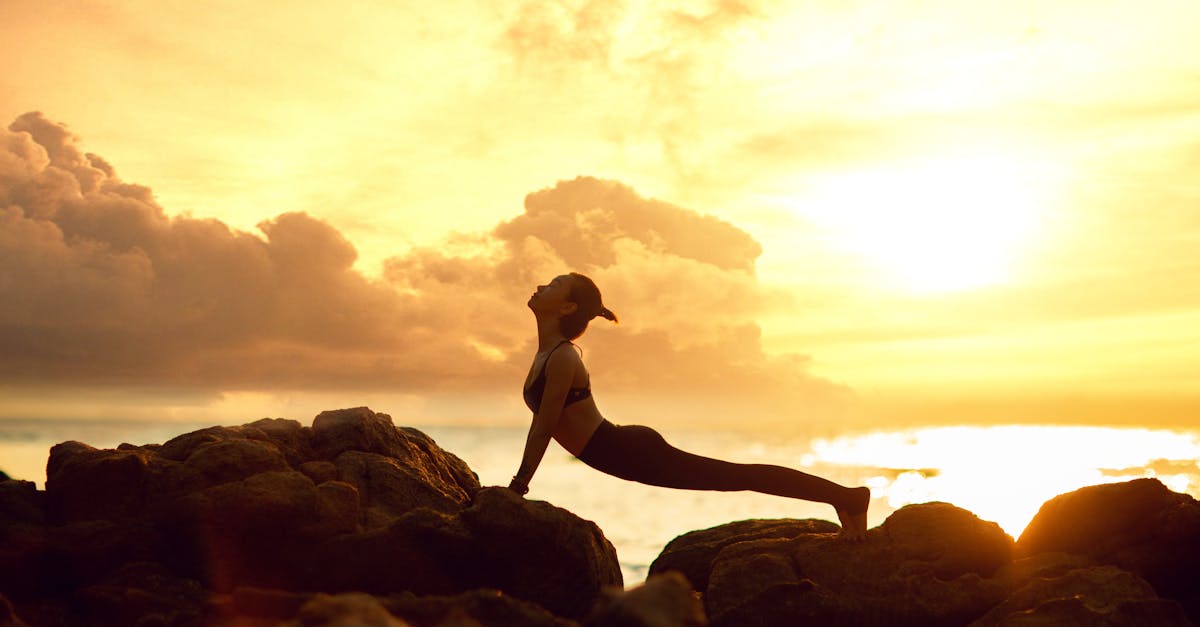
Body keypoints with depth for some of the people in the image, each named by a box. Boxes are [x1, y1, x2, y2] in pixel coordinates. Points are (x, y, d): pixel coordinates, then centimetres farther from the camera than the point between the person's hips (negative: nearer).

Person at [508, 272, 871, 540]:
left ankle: (847, 498, 3)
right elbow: (541, 427, 19)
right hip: (629, 453, 9)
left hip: (635, 454, -9)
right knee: (736, 478, 14)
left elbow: (544, 428, -19)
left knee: (738, 477, -5)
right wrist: (517, 484, 18)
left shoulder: (561, 358, -17)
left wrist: (518, 486, -15)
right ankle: (845, 498, 23)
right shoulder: (547, 354, 12)